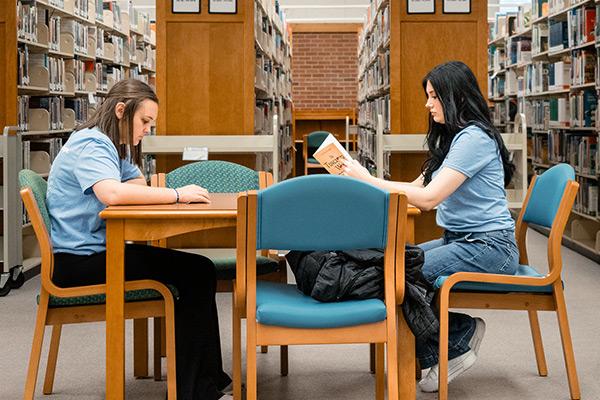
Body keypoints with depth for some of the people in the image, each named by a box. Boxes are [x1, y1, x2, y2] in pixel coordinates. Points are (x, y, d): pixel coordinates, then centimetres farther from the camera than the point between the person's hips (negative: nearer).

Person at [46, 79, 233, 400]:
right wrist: (177, 195, -25)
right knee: (195, 272, -16)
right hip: (77, 261, -10)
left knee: (199, 271, -5)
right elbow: (113, 194, -32)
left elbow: (140, 190, 12)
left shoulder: (113, 147, 18)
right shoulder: (89, 144, -15)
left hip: (99, 251, 10)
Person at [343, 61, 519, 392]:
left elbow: (429, 197, -23)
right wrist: (364, 184, 4)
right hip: (458, 240, 10)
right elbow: (417, 187, 16)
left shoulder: (474, 138, -15)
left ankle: (455, 343, -1)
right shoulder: (453, 138, 17)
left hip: (488, 246, -10)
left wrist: (368, 181, -20)